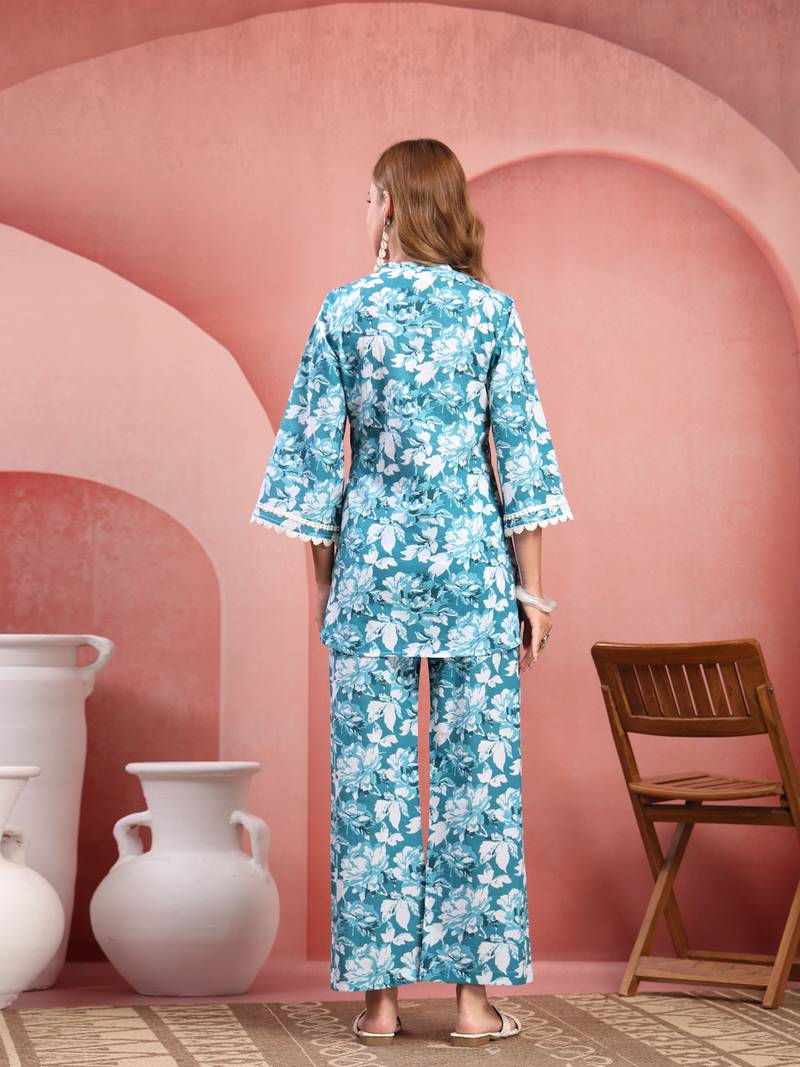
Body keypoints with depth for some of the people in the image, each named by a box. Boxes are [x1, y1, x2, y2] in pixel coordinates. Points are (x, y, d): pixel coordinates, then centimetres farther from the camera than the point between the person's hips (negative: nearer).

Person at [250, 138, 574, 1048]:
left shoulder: (344, 310, 0)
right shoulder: (490, 310, 1)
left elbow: (316, 452, 1)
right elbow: (521, 451, 0)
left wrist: (323, 585, 10)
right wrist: (529, 587, 5)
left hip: (374, 560, 0)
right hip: (472, 559, 0)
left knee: (372, 777, 4)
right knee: (478, 773, 4)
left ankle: (378, 994, 8)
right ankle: (474, 991, 6)